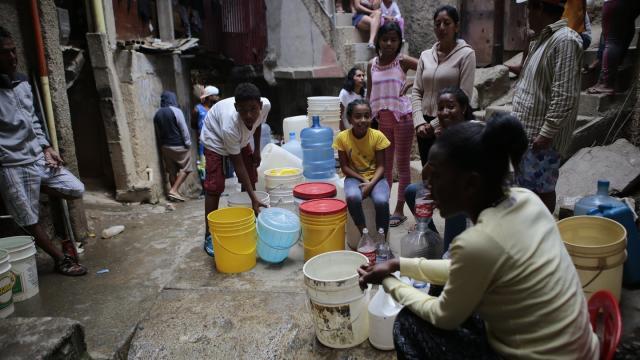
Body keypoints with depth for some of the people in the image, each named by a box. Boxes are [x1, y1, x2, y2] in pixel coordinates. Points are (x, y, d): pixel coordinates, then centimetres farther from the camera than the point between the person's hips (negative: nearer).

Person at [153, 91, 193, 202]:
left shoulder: (157, 114, 5)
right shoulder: (176, 111, -13)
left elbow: (157, 132, 10)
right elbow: (184, 129, -13)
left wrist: (162, 145, 18)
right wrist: (188, 143, -4)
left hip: (165, 146, 6)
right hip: (179, 146, -6)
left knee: (172, 171, 12)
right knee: (186, 168, 4)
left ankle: (174, 193, 17)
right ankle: (174, 190, -5)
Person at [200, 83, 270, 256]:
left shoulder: (266, 105, -31)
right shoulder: (230, 124, -44)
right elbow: (238, 164, -35)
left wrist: (257, 150, 1)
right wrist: (254, 198, -35)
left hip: (241, 139, 6)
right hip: (215, 138, -6)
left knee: (251, 179, 6)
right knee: (215, 186, -11)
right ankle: (209, 235, -2)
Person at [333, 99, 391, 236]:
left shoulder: (377, 136, -10)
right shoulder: (342, 137, -10)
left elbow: (380, 166, -6)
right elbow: (344, 166, -4)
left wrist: (371, 184, -22)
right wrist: (363, 180, -15)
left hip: (374, 177, 0)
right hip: (354, 177, 0)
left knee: (382, 201, -30)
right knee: (353, 197, -34)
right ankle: (364, 234, -15)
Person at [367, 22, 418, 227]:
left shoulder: (403, 61, -4)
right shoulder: (372, 65, 7)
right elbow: (370, 95, 11)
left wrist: (410, 83, -17)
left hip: (402, 117, -4)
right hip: (381, 119, 4)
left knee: (402, 164, 3)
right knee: (384, 165, 12)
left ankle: (399, 210, 11)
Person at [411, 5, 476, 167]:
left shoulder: (466, 54, -4)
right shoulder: (425, 55, 9)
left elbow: (464, 96, -11)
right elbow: (416, 92, 7)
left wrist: (435, 124, -13)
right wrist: (419, 122, -8)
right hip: (425, 126, 4)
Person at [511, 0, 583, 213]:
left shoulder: (564, 40, -14)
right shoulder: (541, 40, 16)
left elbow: (564, 95, -20)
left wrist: (547, 132, -22)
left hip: (541, 135, -9)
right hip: (526, 131, 9)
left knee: (542, 189, 0)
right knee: (526, 186, 16)